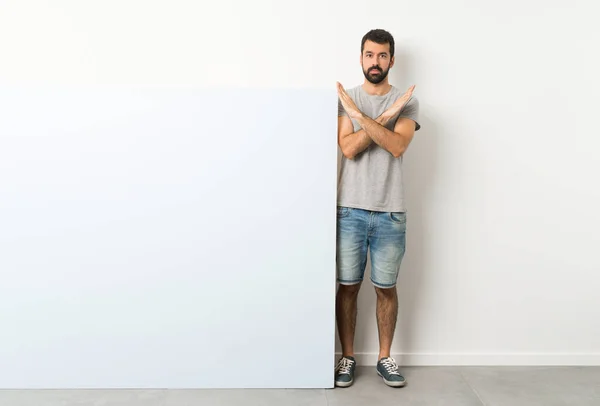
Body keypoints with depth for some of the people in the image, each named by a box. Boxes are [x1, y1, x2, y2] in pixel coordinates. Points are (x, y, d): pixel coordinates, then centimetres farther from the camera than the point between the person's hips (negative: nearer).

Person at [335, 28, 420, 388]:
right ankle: (348, 357, 24)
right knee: (348, 287, 7)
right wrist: (385, 116, -16)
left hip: (391, 213, 0)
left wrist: (359, 113, -21)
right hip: (351, 210, 0)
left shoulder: (407, 102, 3)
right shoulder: (345, 99, 4)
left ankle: (385, 357, 28)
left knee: (386, 288, 10)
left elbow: (397, 146, -15)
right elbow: (349, 148, -11)